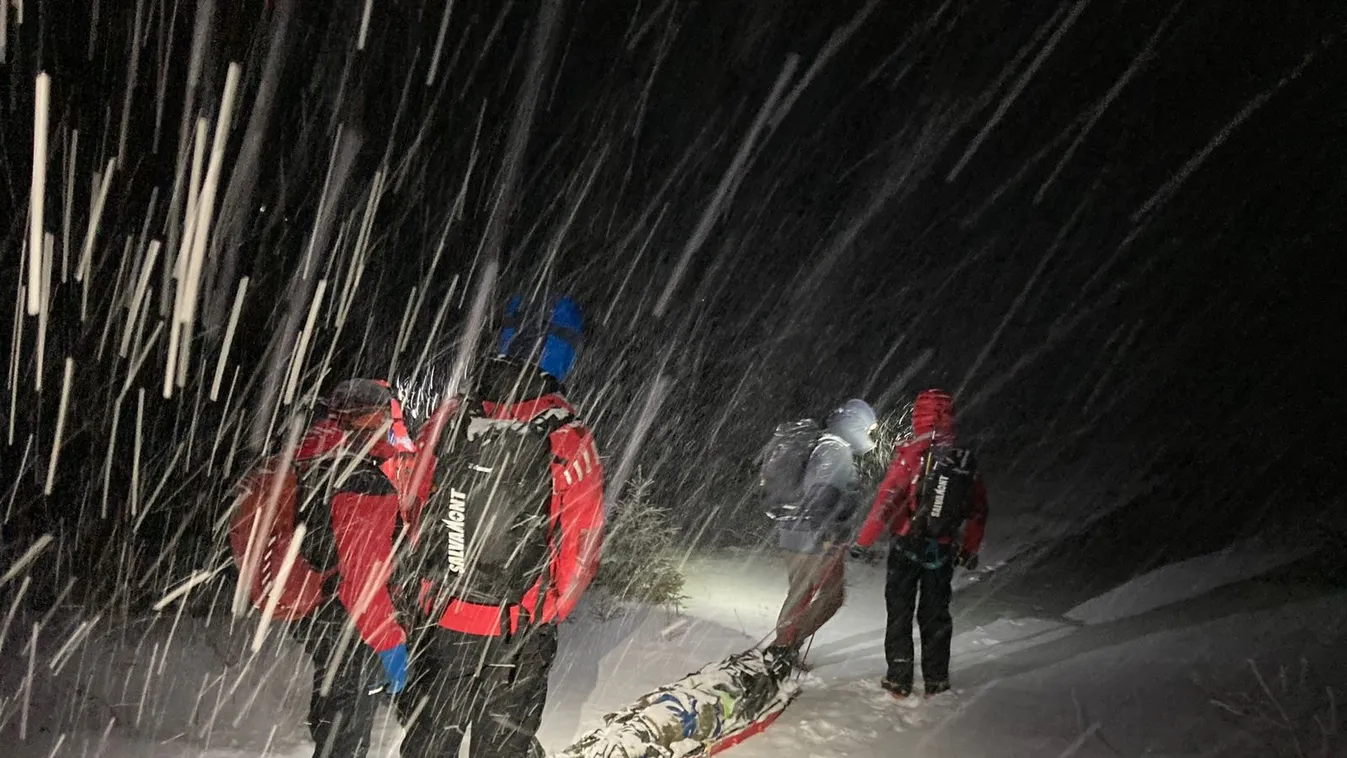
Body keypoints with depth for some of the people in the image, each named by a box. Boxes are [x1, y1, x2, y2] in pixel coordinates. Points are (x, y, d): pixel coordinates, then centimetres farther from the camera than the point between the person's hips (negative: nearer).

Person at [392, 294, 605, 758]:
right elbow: (581, 547, -11)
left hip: (438, 620, 3)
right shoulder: (567, 439, -18)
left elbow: (413, 512, 3)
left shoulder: (448, 418, -7)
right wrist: (550, 611, 7)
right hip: (517, 630, -3)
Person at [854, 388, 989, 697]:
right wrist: (970, 550, 18)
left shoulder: (912, 451, -15)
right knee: (935, 614, 15)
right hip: (943, 551, 4)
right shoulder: (966, 460, 1)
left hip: (906, 545, -4)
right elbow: (978, 510, 8)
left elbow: (888, 498, -18)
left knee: (899, 612, 7)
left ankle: (899, 678, 9)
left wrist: (864, 539, -12)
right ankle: (936, 680, 20)